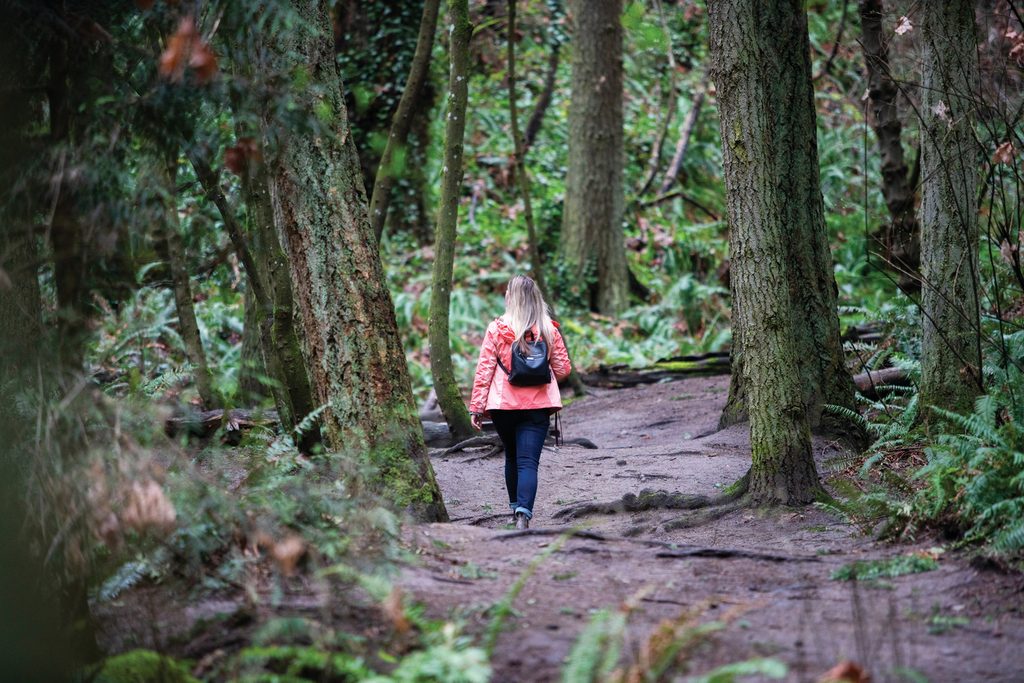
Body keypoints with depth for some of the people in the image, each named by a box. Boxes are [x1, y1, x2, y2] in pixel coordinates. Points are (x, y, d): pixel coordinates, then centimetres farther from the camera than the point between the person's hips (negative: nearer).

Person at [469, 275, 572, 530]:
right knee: (528, 461, -4)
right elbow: (563, 369, 4)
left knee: (512, 457, 21)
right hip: (537, 405, 0)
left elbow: (484, 370, -5)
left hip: (503, 404, 0)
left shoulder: (497, 329, -6)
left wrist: (476, 406, -1)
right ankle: (523, 514, -21)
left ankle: (516, 509, 29)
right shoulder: (548, 331, -2)